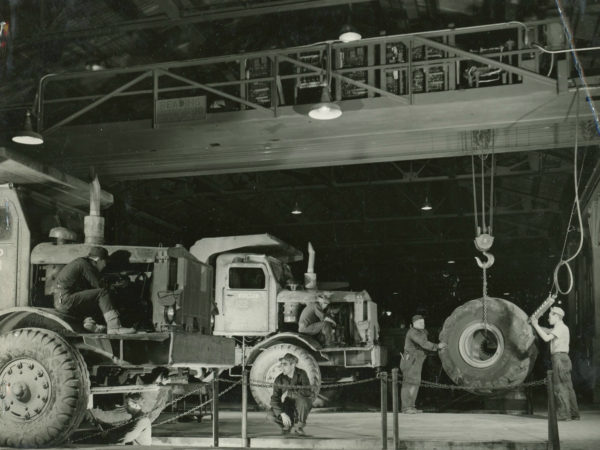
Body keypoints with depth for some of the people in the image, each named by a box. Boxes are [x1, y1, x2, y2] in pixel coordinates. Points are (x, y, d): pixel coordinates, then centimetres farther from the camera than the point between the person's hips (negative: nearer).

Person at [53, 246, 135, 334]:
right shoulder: (84, 264, -7)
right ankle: (114, 327, -21)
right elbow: (98, 286, -7)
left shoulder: (79, 262, 22)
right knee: (102, 294, -13)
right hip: (65, 300, -10)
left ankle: (88, 321, -4)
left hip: (59, 301, 10)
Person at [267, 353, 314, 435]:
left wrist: (288, 393, -31)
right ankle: (287, 424, 9)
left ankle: (299, 426, -11)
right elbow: (274, 400, -18)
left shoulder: (301, 374, -18)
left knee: (301, 399, -37)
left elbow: (307, 392, -34)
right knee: (270, 416, -23)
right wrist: (282, 414, -34)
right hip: (286, 408, 3)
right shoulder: (279, 379, -11)